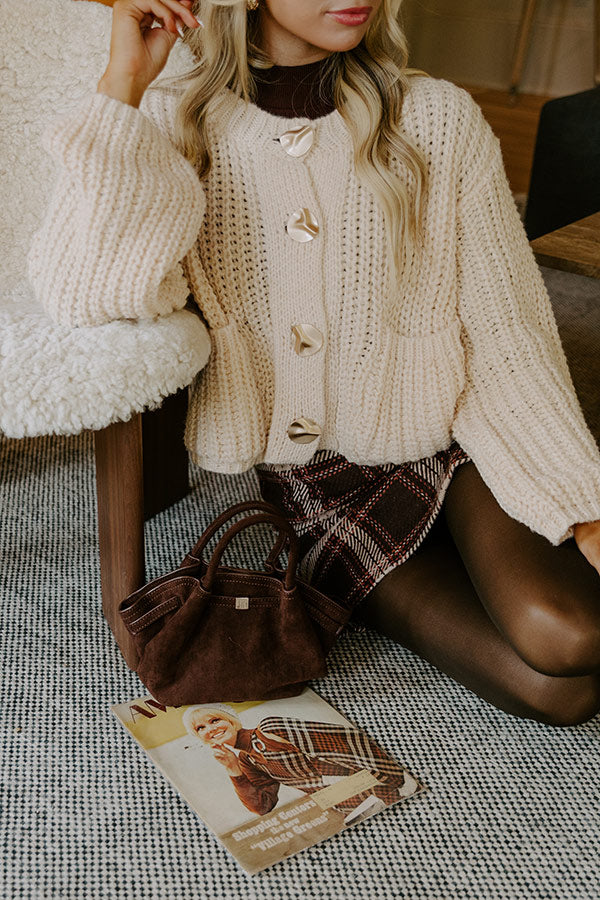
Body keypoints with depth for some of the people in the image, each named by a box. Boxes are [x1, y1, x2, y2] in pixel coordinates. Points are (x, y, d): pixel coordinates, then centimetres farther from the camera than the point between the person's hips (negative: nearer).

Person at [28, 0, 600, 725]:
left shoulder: (439, 120, -5)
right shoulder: (173, 124, -4)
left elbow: (508, 335, -4)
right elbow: (83, 295, -22)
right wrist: (124, 81, -18)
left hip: (441, 443, 2)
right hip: (291, 482, -1)